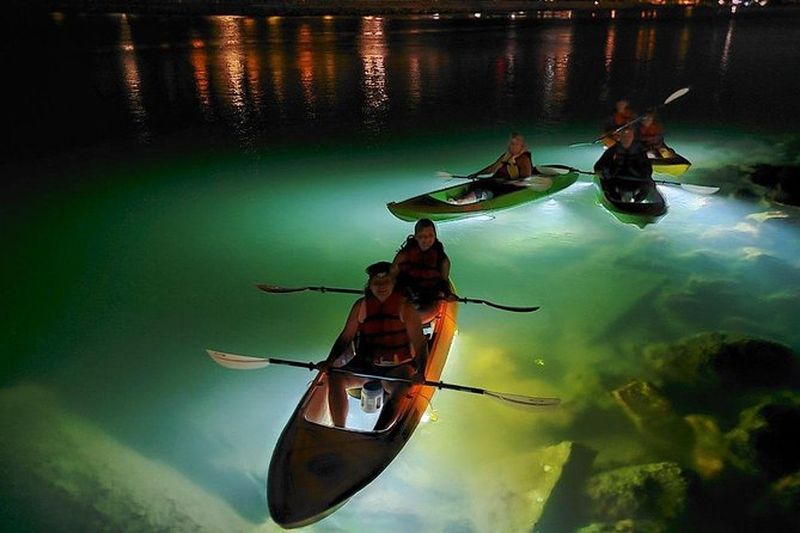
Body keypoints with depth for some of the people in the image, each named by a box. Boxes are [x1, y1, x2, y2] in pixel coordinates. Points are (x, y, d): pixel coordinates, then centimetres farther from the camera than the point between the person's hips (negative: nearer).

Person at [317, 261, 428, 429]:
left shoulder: (405, 307, -8)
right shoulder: (361, 306, 2)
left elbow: (419, 343, -11)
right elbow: (346, 337, 6)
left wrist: (420, 372, -26)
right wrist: (330, 361, -9)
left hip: (398, 367, -3)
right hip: (366, 363, 3)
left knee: (404, 390, -33)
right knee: (335, 379, -19)